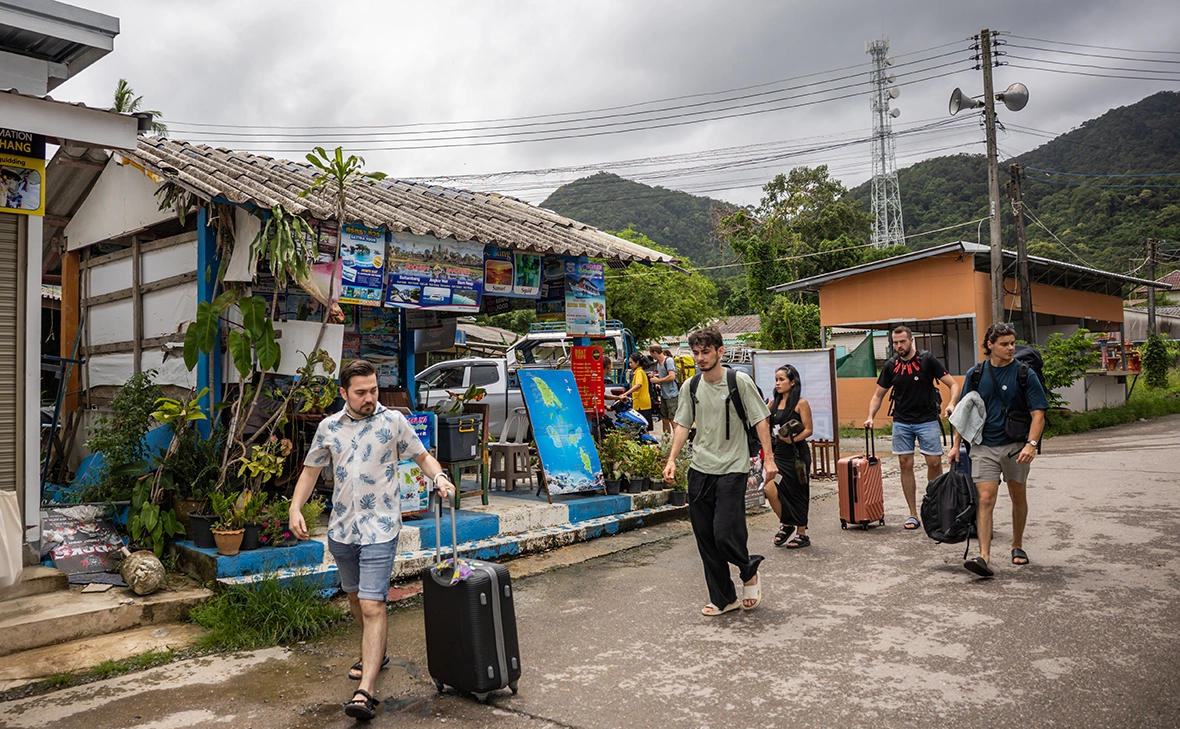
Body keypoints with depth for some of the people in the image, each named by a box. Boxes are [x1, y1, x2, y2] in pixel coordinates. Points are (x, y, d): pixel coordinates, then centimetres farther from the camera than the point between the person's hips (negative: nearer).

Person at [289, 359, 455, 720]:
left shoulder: (393, 421, -5)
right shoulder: (328, 427, 3)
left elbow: (422, 456, 3)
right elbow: (311, 470, 11)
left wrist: (439, 477, -17)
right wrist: (295, 508, -1)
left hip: (379, 529, -5)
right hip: (341, 528, 5)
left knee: (373, 605, -11)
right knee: (355, 596, 21)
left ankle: (365, 692, -11)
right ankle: (374, 653, 45)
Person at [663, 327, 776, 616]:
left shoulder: (739, 381, -7)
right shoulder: (691, 387, 5)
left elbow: (760, 419, -5)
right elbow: (683, 424, 11)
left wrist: (768, 459, -12)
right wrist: (672, 459, 1)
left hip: (732, 469, -5)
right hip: (699, 470, 5)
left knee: (725, 534, -12)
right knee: (705, 538, 6)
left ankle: (749, 571, 22)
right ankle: (724, 598, 21)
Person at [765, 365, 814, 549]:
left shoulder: (801, 403, -6)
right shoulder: (773, 402, 10)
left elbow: (808, 430, -9)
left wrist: (793, 439, -22)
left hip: (797, 454, -5)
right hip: (779, 454, 5)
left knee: (797, 494, 4)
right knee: (770, 489, -9)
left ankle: (801, 534, 19)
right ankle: (785, 525, 15)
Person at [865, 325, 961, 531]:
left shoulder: (927, 359, -5)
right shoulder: (890, 365, 4)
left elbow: (953, 384, -5)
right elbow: (878, 395, 11)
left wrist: (951, 404, -24)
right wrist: (870, 416, -5)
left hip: (927, 420, -2)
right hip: (901, 422, 3)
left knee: (934, 462, -6)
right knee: (906, 465, 1)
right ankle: (913, 514, 9)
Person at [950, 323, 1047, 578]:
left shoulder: (1025, 374, -5)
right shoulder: (975, 374, 2)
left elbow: (1038, 413, -8)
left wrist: (1031, 444, -22)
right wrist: (957, 444, 6)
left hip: (1016, 446, 0)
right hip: (984, 446, 0)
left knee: (1018, 498, 15)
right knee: (985, 500, -9)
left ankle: (1017, 546, 34)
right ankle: (984, 557, -14)